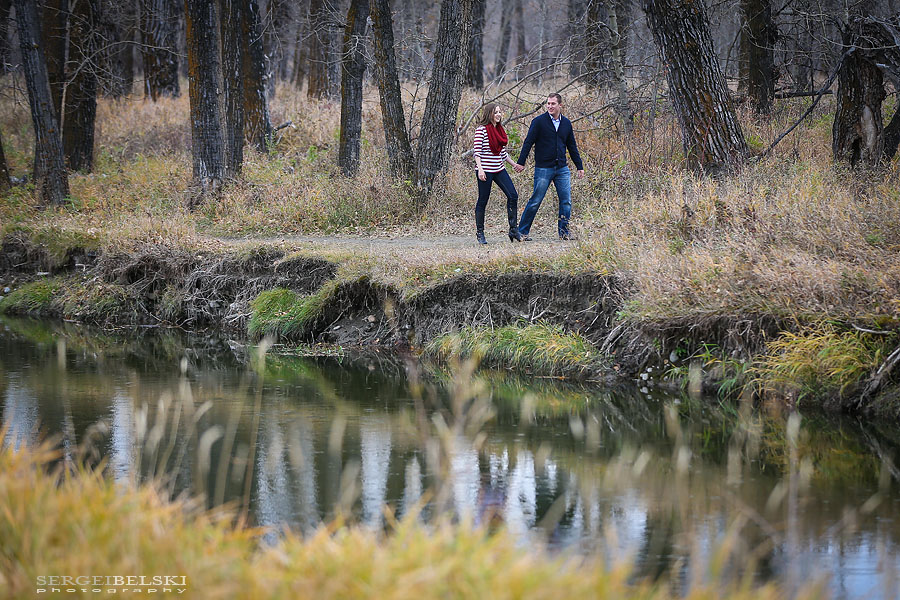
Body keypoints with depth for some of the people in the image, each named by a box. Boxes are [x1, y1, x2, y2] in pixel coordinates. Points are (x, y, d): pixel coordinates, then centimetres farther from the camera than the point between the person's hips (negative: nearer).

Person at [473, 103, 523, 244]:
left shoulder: (500, 129, 13)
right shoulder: (481, 129, -8)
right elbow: (477, 151, -13)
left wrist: (514, 164, 19)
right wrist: (480, 169, -21)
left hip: (499, 169, 7)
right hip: (486, 170, -7)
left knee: (513, 195, -4)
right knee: (483, 200, -1)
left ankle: (513, 230, 2)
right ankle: (479, 233, 10)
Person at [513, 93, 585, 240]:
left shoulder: (566, 123, 11)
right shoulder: (539, 121, -3)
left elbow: (572, 147, 19)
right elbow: (528, 142, -4)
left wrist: (579, 166, 18)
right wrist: (521, 162, -11)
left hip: (562, 169, 4)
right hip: (543, 168, -4)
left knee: (566, 201, 0)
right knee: (535, 201, -4)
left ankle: (564, 232, 8)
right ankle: (522, 232, 5)